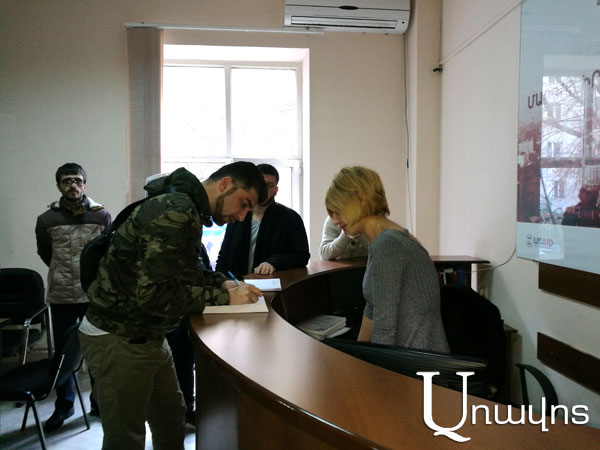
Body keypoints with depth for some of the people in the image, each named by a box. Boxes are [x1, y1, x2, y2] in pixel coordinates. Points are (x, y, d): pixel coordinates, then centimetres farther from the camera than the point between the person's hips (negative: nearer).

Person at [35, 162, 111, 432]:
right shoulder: (46, 220, -2)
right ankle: (63, 406, 28)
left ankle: (100, 401, 27)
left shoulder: (102, 216, -4)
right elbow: (45, 253, 13)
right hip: (61, 297, 1)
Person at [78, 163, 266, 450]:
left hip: (145, 336, 10)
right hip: (118, 339, -10)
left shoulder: (185, 209, 7)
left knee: (172, 420, 19)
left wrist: (222, 282, 1)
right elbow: (155, 294, -30)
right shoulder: (175, 213, -25)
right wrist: (225, 297, -22)